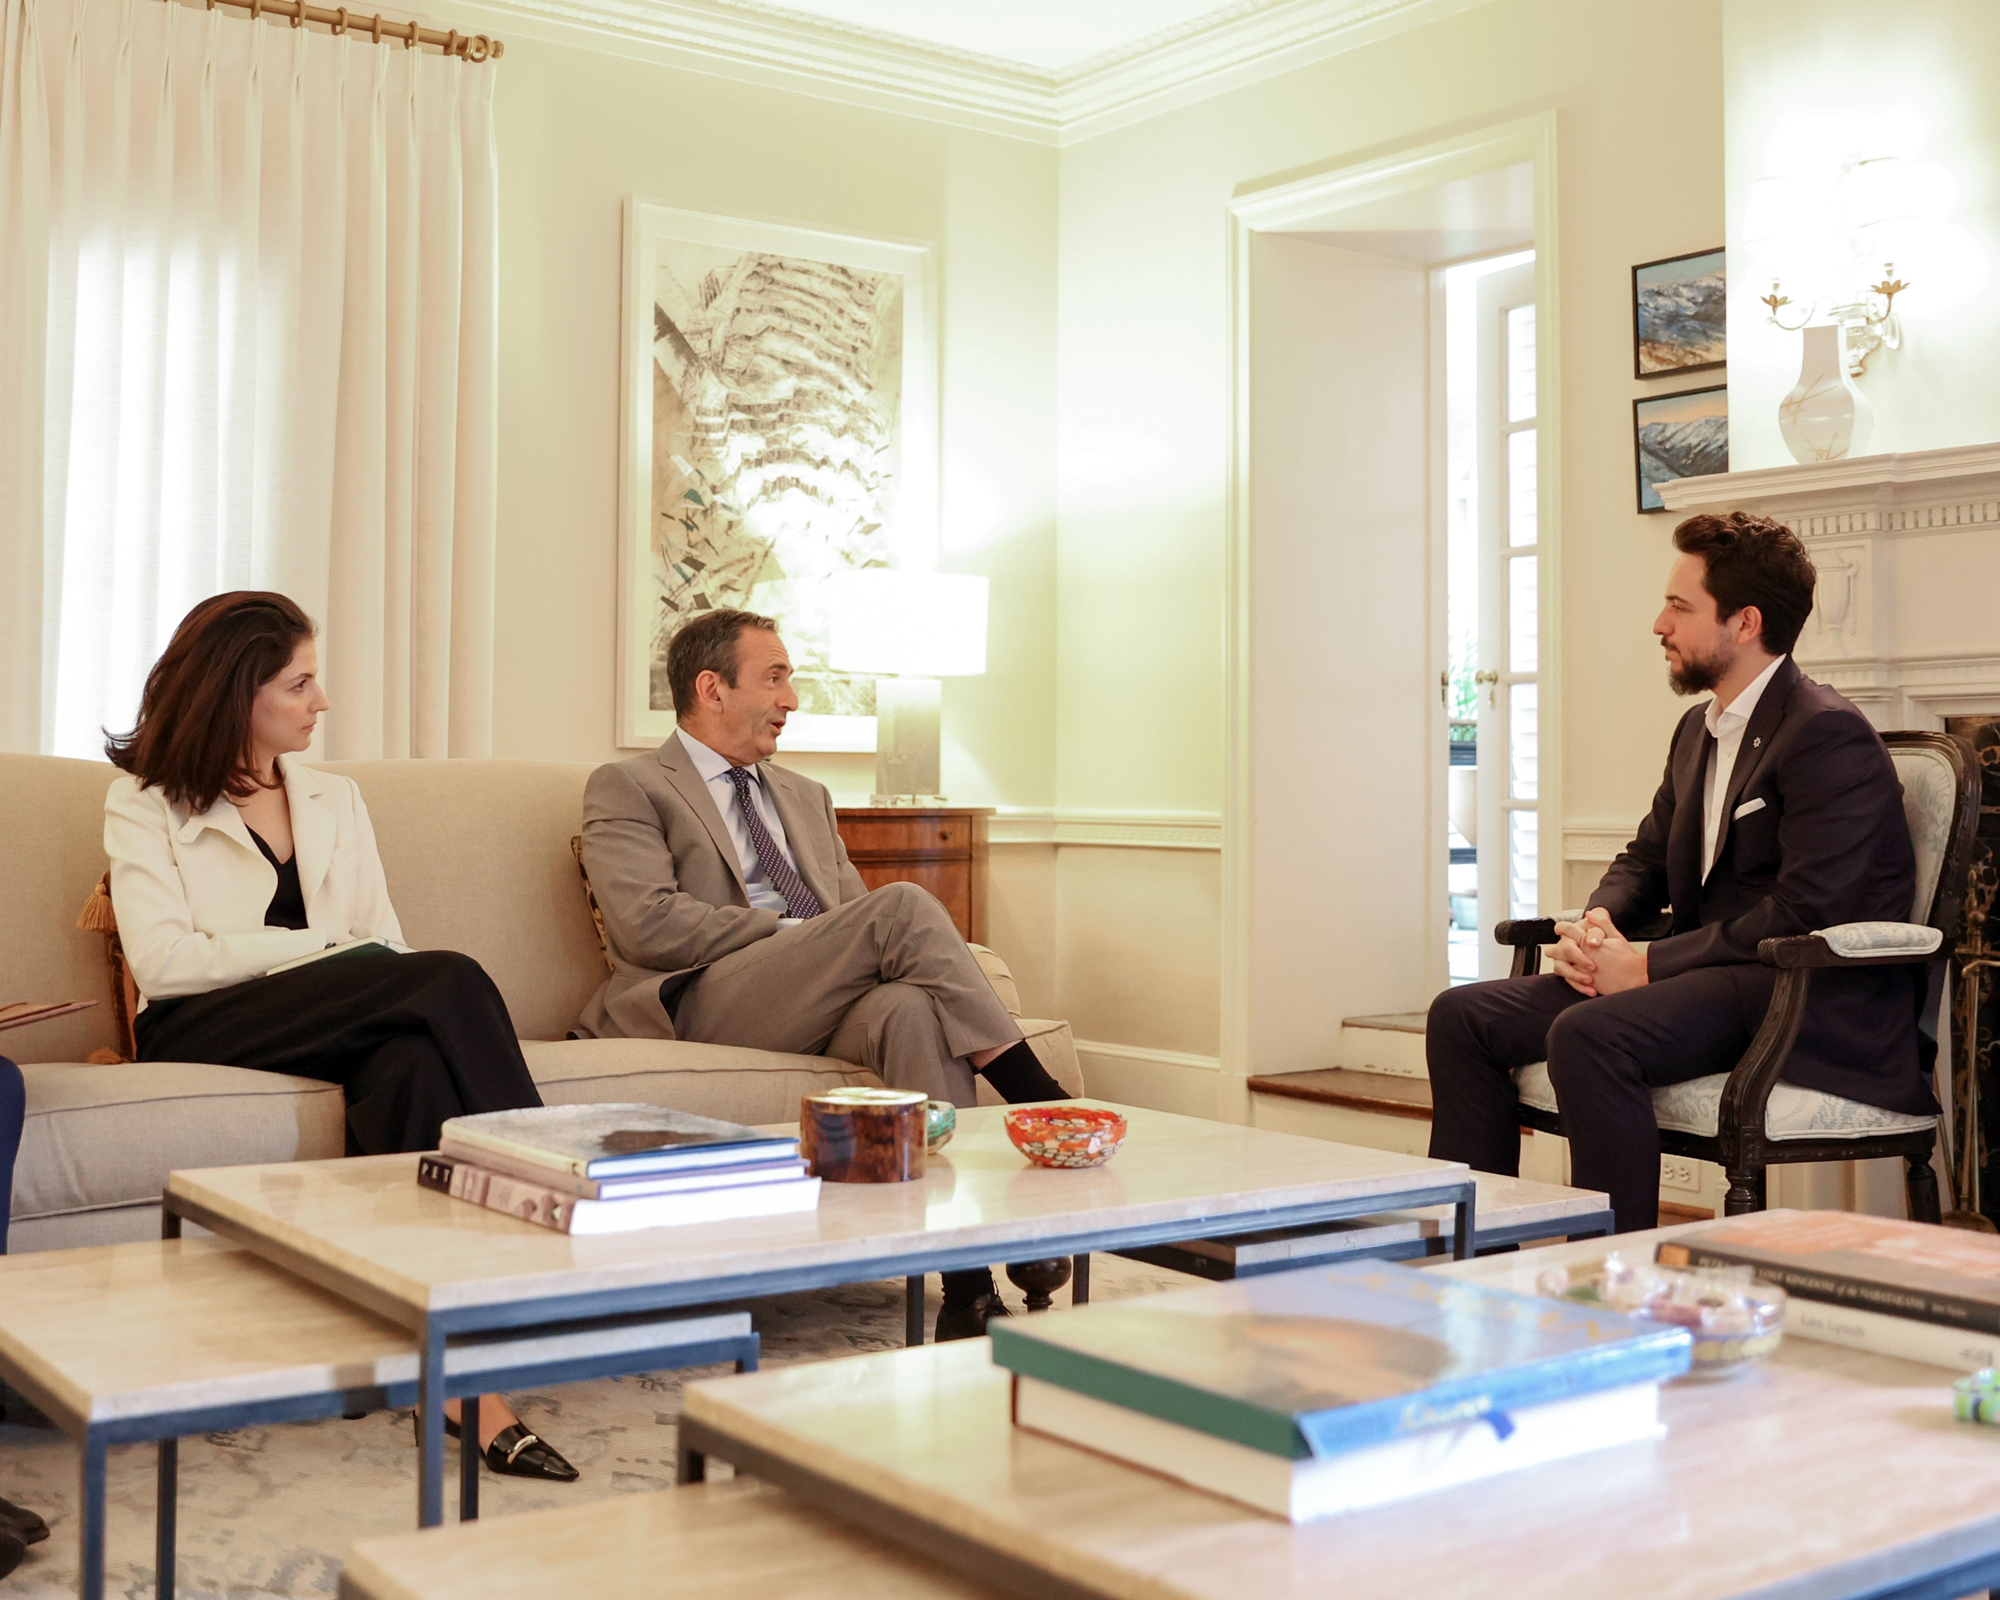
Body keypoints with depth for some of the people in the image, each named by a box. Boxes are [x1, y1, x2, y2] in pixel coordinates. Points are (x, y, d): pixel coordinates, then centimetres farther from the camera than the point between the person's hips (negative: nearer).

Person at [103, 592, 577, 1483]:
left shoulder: (334, 800, 25)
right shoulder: (144, 802, 10)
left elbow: (386, 945, 14)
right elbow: (161, 961, -6)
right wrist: (325, 949, -11)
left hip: (345, 1024, 4)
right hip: (202, 1033, -4)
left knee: (416, 1064, -37)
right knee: (453, 978, -32)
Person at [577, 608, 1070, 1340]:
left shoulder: (805, 797, 31)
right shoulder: (628, 788, 9)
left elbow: (855, 914, 24)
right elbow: (645, 922, -9)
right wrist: (797, 935, -11)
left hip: (822, 1008, 5)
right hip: (705, 1006, -5)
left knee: (913, 1006, -33)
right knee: (903, 904, -27)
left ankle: (967, 1287, -40)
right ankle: (1045, 1108, -21)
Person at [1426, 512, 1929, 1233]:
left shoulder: (1829, 734, -13)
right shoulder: (1700, 729, 17)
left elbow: (1806, 916, -21)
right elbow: (1645, 860, 23)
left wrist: (1646, 963, -17)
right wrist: (1597, 924, -1)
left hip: (1808, 998, -9)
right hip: (1709, 975, 9)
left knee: (1588, 1035, -35)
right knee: (1463, 1016, -2)